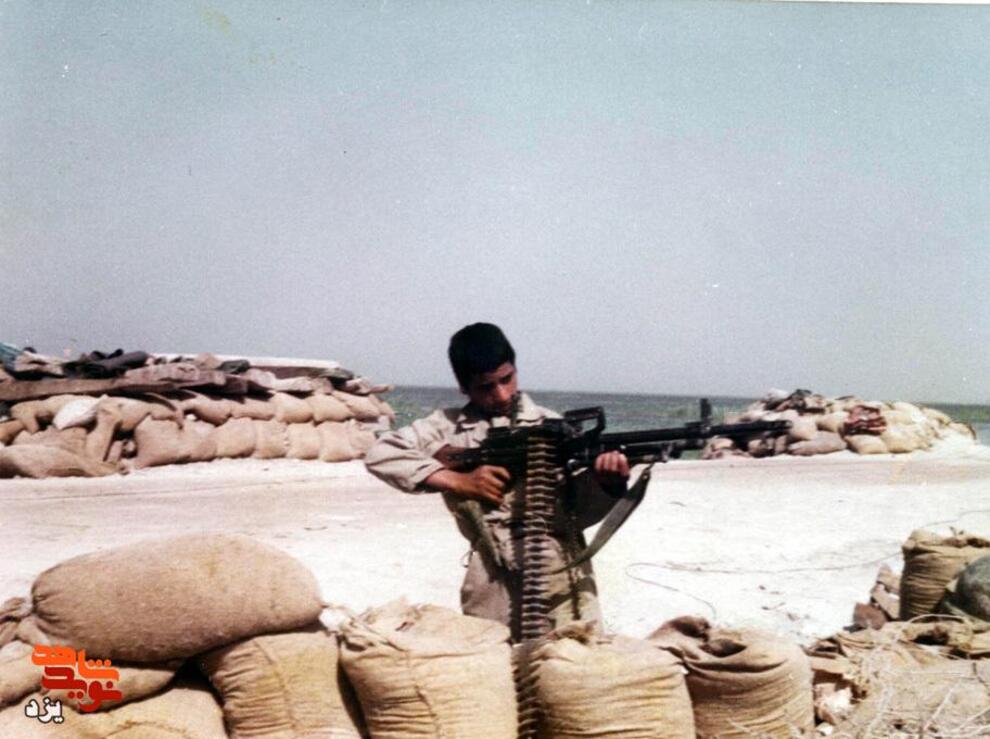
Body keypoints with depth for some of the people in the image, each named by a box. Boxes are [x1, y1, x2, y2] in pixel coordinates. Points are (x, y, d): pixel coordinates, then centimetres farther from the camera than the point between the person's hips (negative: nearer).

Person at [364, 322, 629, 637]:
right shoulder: (449, 427, 9)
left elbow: (574, 510, 2)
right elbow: (380, 454, 0)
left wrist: (606, 483, -21)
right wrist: (457, 480, -8)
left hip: (562, 580, 0)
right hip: (492, 586, 0)